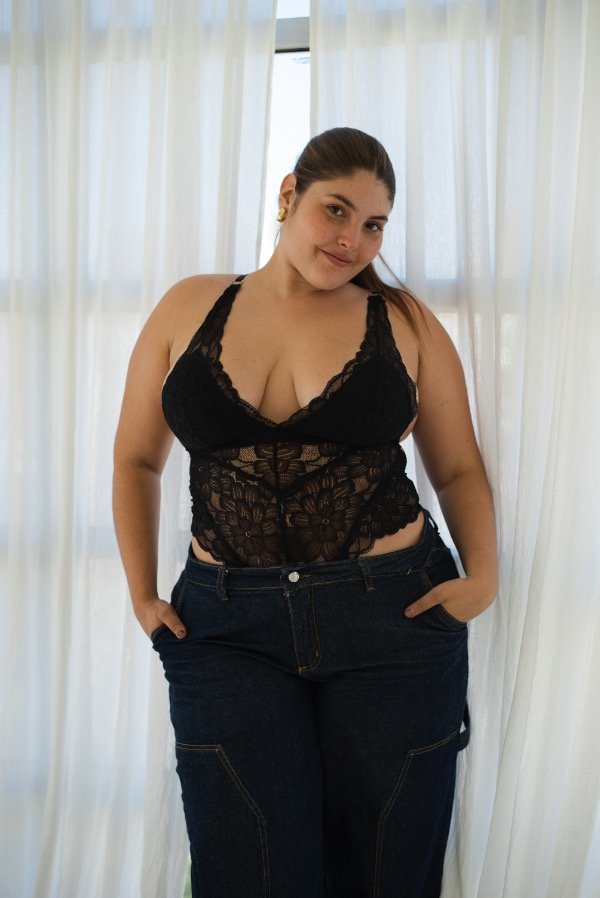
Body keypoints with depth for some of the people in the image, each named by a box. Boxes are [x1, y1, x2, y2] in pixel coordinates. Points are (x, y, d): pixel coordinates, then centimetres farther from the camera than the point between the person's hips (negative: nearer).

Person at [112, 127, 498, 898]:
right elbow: (136, 460, 11)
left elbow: (459, 469, 9)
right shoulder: (189, 309, 4)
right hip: (228, 625, 0)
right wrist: (142, 594, 4)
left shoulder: (404, 320, 3)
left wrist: (482, 575, -7)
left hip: (395, 619, 0)